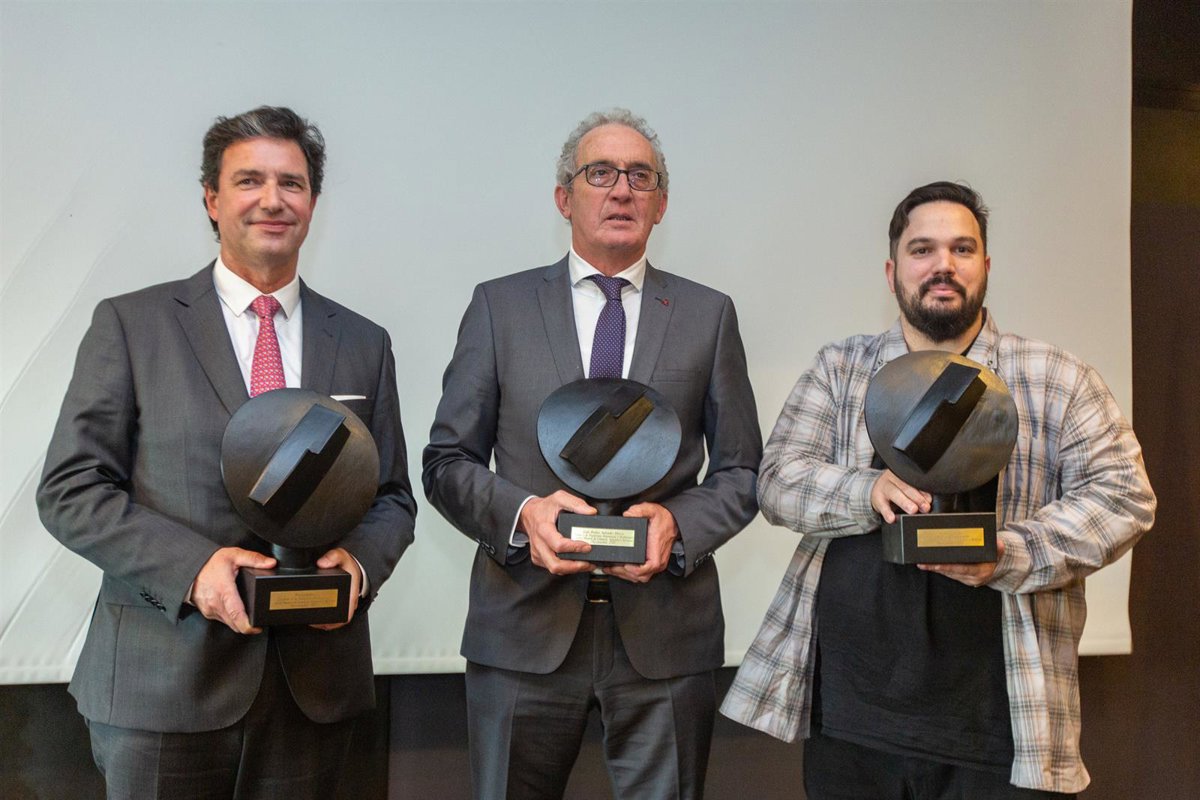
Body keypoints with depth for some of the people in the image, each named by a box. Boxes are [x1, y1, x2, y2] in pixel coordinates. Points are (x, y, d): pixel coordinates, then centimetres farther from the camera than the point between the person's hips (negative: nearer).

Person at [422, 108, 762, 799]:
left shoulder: (710, 314, 7)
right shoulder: (499, 306, 5)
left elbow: (741, 472, 8)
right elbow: (447, 463, 4)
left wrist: (677, 523, -12)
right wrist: (520, 511, -15)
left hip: (666, 627, 1)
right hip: (526, 623, 0)